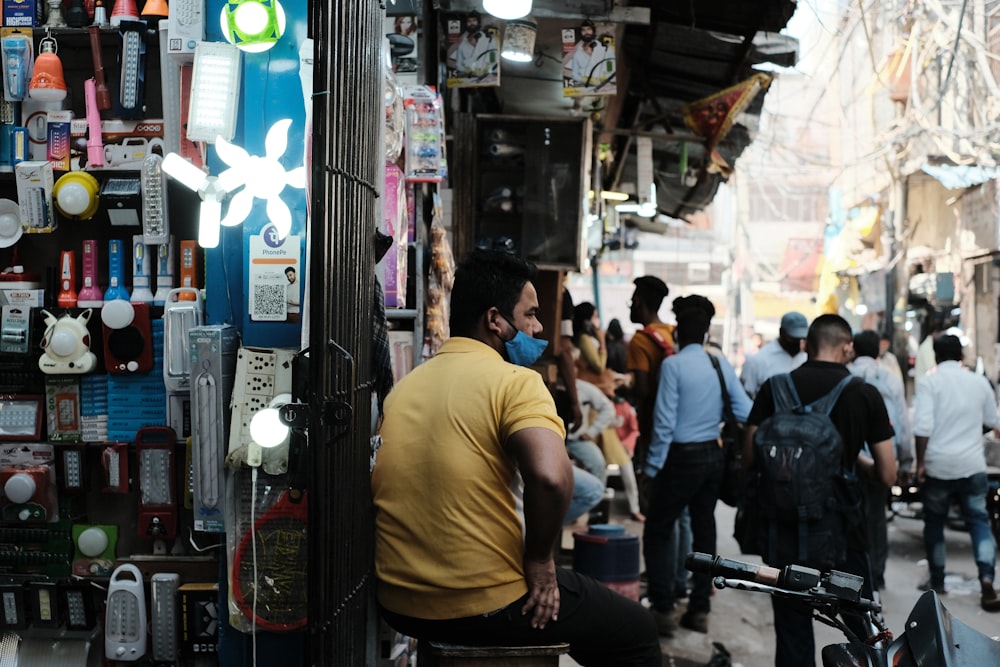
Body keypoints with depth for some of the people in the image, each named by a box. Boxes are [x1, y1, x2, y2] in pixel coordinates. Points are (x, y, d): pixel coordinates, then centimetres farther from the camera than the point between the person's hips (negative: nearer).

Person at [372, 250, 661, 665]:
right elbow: (550, 477, -29)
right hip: (483, 607, -8)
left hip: (398, 605, 8)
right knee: (635, 630, 16)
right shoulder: (514, 381, -13)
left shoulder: (405, 386, 9)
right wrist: (540, 561, -15)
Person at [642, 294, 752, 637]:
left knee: (657, 531, 4)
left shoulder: (673, 364, -13)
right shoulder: (722, 365, 2)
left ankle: (663, 609, 0)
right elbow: (745, 412, 0)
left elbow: (665, 421, -15)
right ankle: (699, 609, 18)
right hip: (713, 455, 6)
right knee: (704, 530, 13)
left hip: (683, 457, -6)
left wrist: (653, 467, -9)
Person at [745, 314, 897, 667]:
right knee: (862, 625, 15)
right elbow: (887, 475, -4)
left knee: (793, 630, 9)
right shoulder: (866, 394, -5)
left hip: (787, 522, 1)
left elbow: (749, 459, -2)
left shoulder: (774, 388, -4)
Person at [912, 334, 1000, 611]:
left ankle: (937, 581, 21)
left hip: (938, 465, -2)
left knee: (934, 522, 13)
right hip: (973, 465, 2)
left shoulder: (929, 382, -7)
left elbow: (923, 427, -16)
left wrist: (920, 463, -8)